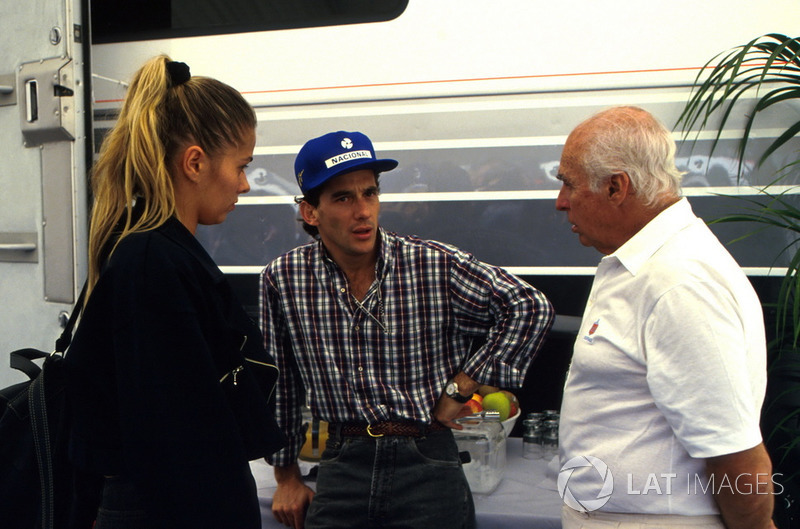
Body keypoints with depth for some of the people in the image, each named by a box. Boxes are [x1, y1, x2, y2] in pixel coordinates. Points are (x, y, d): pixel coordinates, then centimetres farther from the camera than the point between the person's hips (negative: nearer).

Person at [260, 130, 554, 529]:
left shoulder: (435, 265, -10)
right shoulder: (282, 279, -3)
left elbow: (529, 307, -7)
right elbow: (279, 383, 9)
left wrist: (458, 390, -8)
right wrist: (287, 477, 15)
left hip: (427, 468, -1)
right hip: (341, 467, 2)